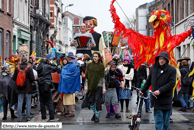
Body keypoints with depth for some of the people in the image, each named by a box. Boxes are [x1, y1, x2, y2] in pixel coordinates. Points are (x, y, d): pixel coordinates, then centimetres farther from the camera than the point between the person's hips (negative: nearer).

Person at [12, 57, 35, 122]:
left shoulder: (17, 68, -3)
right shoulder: (29, 68, -9)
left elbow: (13, 78, 1)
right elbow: (32, 78, -10)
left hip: (19, 88, 2)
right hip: (28, 88, -2)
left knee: (20, 102, 6)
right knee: (28, 102, 8)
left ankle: (19, 118, 6)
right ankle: (28, 117, 10)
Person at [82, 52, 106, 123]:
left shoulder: (101, 66, 1)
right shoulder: (89, 65, 6)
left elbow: (103, 77, -1)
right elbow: (87, 76, 7)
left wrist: (104, 87, -5)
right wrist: (86, 86, 1)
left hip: (98, 85, -2)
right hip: (91, 85, 2)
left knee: (97, 101, -6)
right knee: (90, 101, 0)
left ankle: (96, 116, 7)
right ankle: (95, 113, 25)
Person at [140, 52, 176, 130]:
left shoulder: (172, 70, -3)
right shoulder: (153, 68, 8)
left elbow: (171, 83, -11)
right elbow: (148, 81, 19)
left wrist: (160, 90, -19)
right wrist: (143, 90, 18)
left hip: (166, 100, -2)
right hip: (156, 99, 2)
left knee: (166, 121, 7)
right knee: (158, 120, -4)